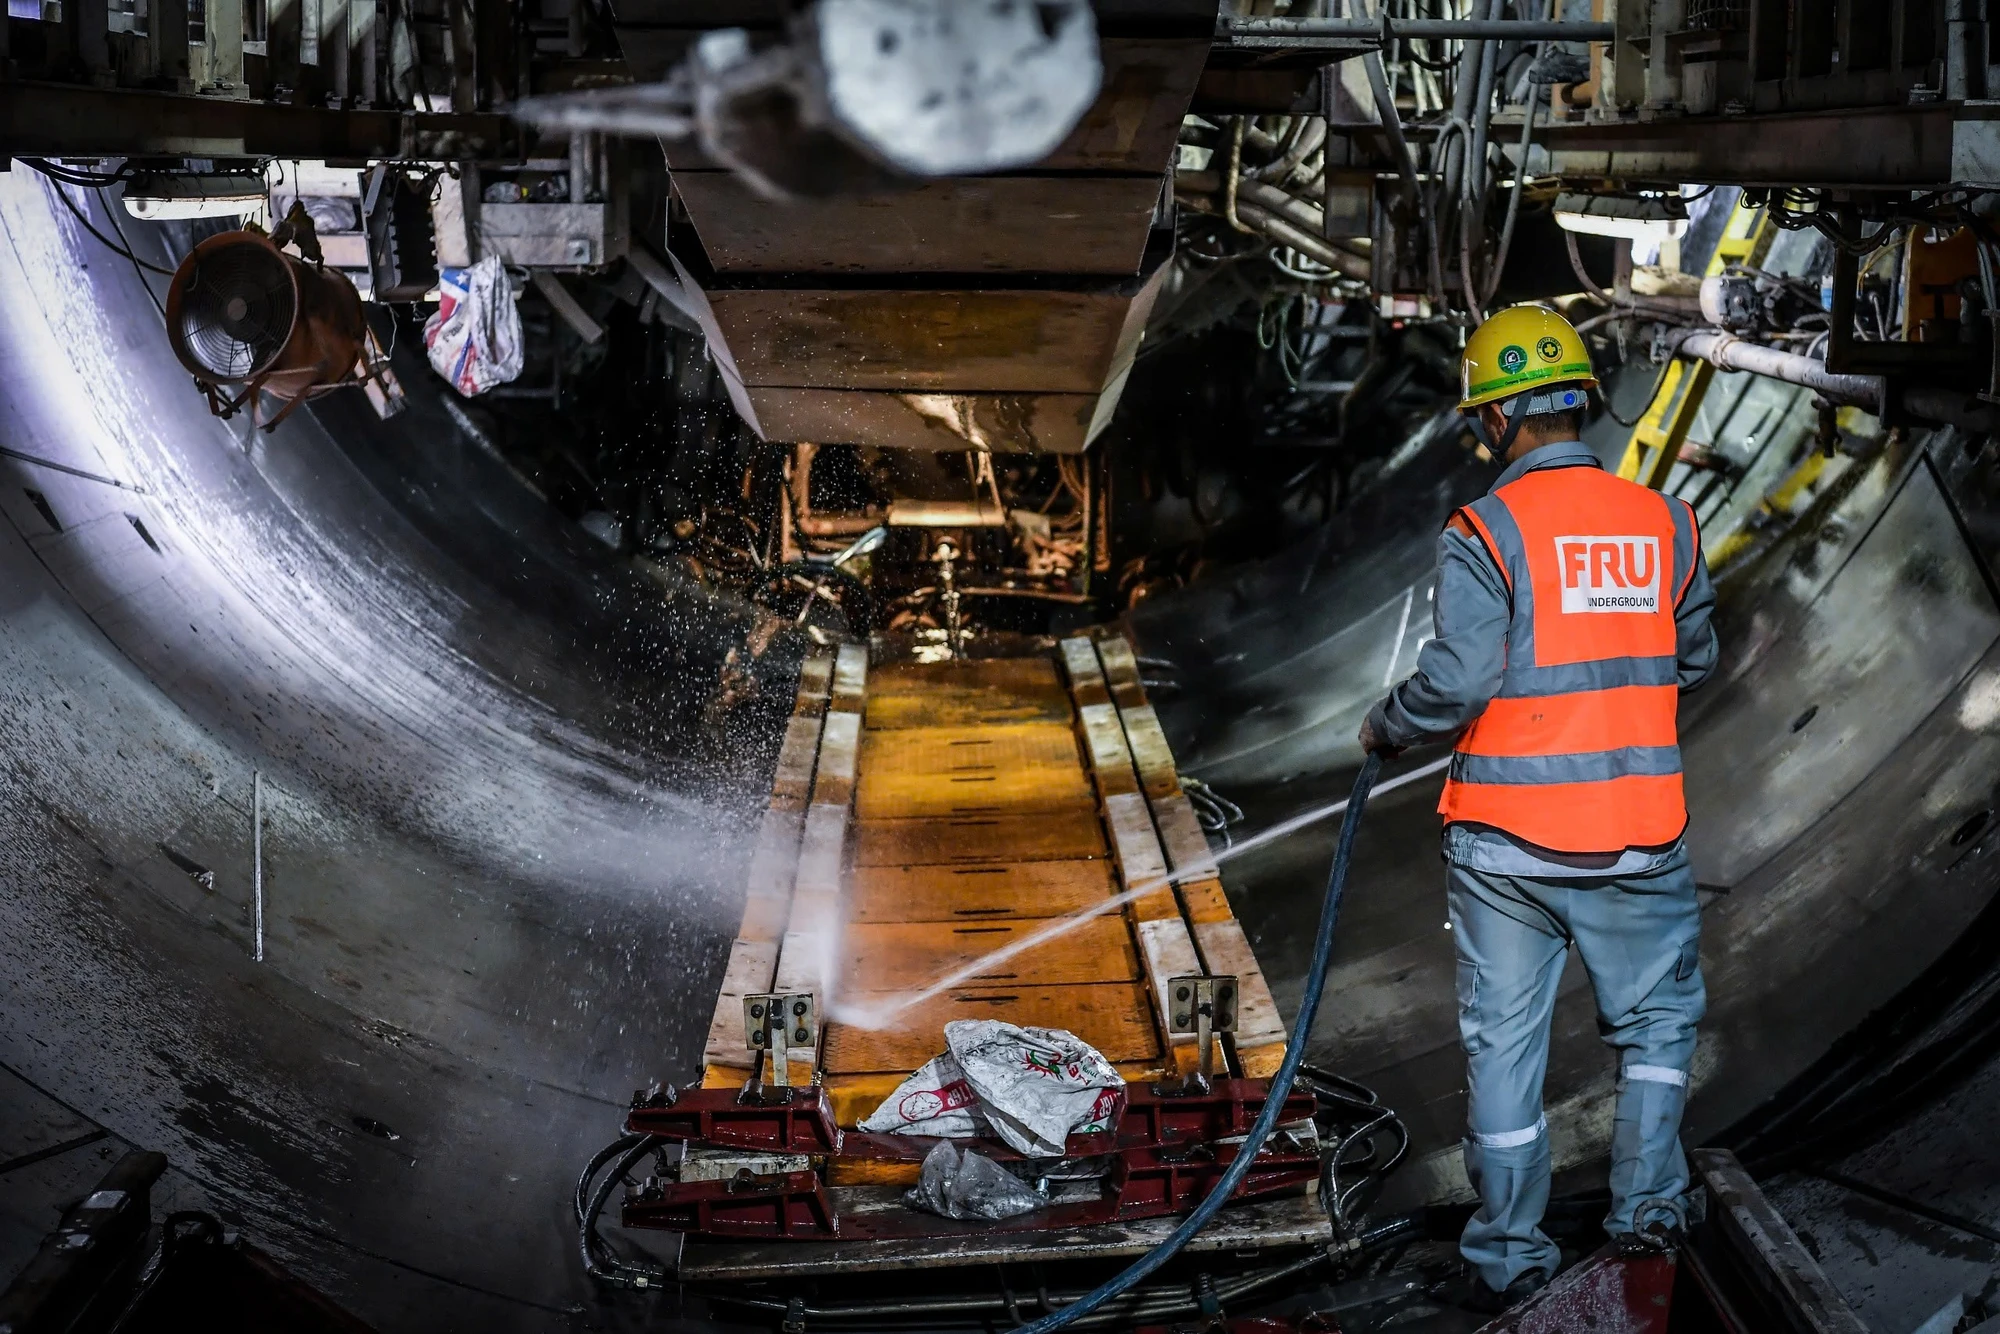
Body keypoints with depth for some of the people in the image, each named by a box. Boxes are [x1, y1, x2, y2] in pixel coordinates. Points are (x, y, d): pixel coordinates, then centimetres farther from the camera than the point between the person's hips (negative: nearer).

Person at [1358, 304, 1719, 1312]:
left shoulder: (1486, 532, -12)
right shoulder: (1663, 522, 2)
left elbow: (1458, 681, -18)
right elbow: (1696, 660, 11)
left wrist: (1384, 729, 1)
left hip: (1507, 842, -2)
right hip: (1638, 837, 3)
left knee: (1504, 1042, 9)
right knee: (1655, 1021, 22)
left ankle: (1509, 1257, 16)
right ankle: (1647, 1206, 20)